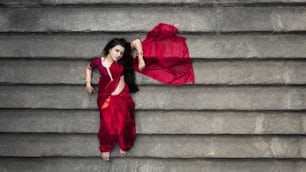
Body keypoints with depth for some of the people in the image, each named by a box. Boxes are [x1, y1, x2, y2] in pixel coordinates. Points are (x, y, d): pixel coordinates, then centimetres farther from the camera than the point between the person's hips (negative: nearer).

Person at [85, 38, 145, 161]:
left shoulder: (122, 60, -7)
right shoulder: (98, 62, -7)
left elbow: (137, 42, -4)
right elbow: (88, 68, 16)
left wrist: (140, 59, -9)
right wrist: (88, 84, 8)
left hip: (122, 96, 1)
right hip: (106, 98, -1)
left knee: (124, 123, 0)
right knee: (108, 124, -4)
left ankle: (124, 146, 27)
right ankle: (106, 148, 22)